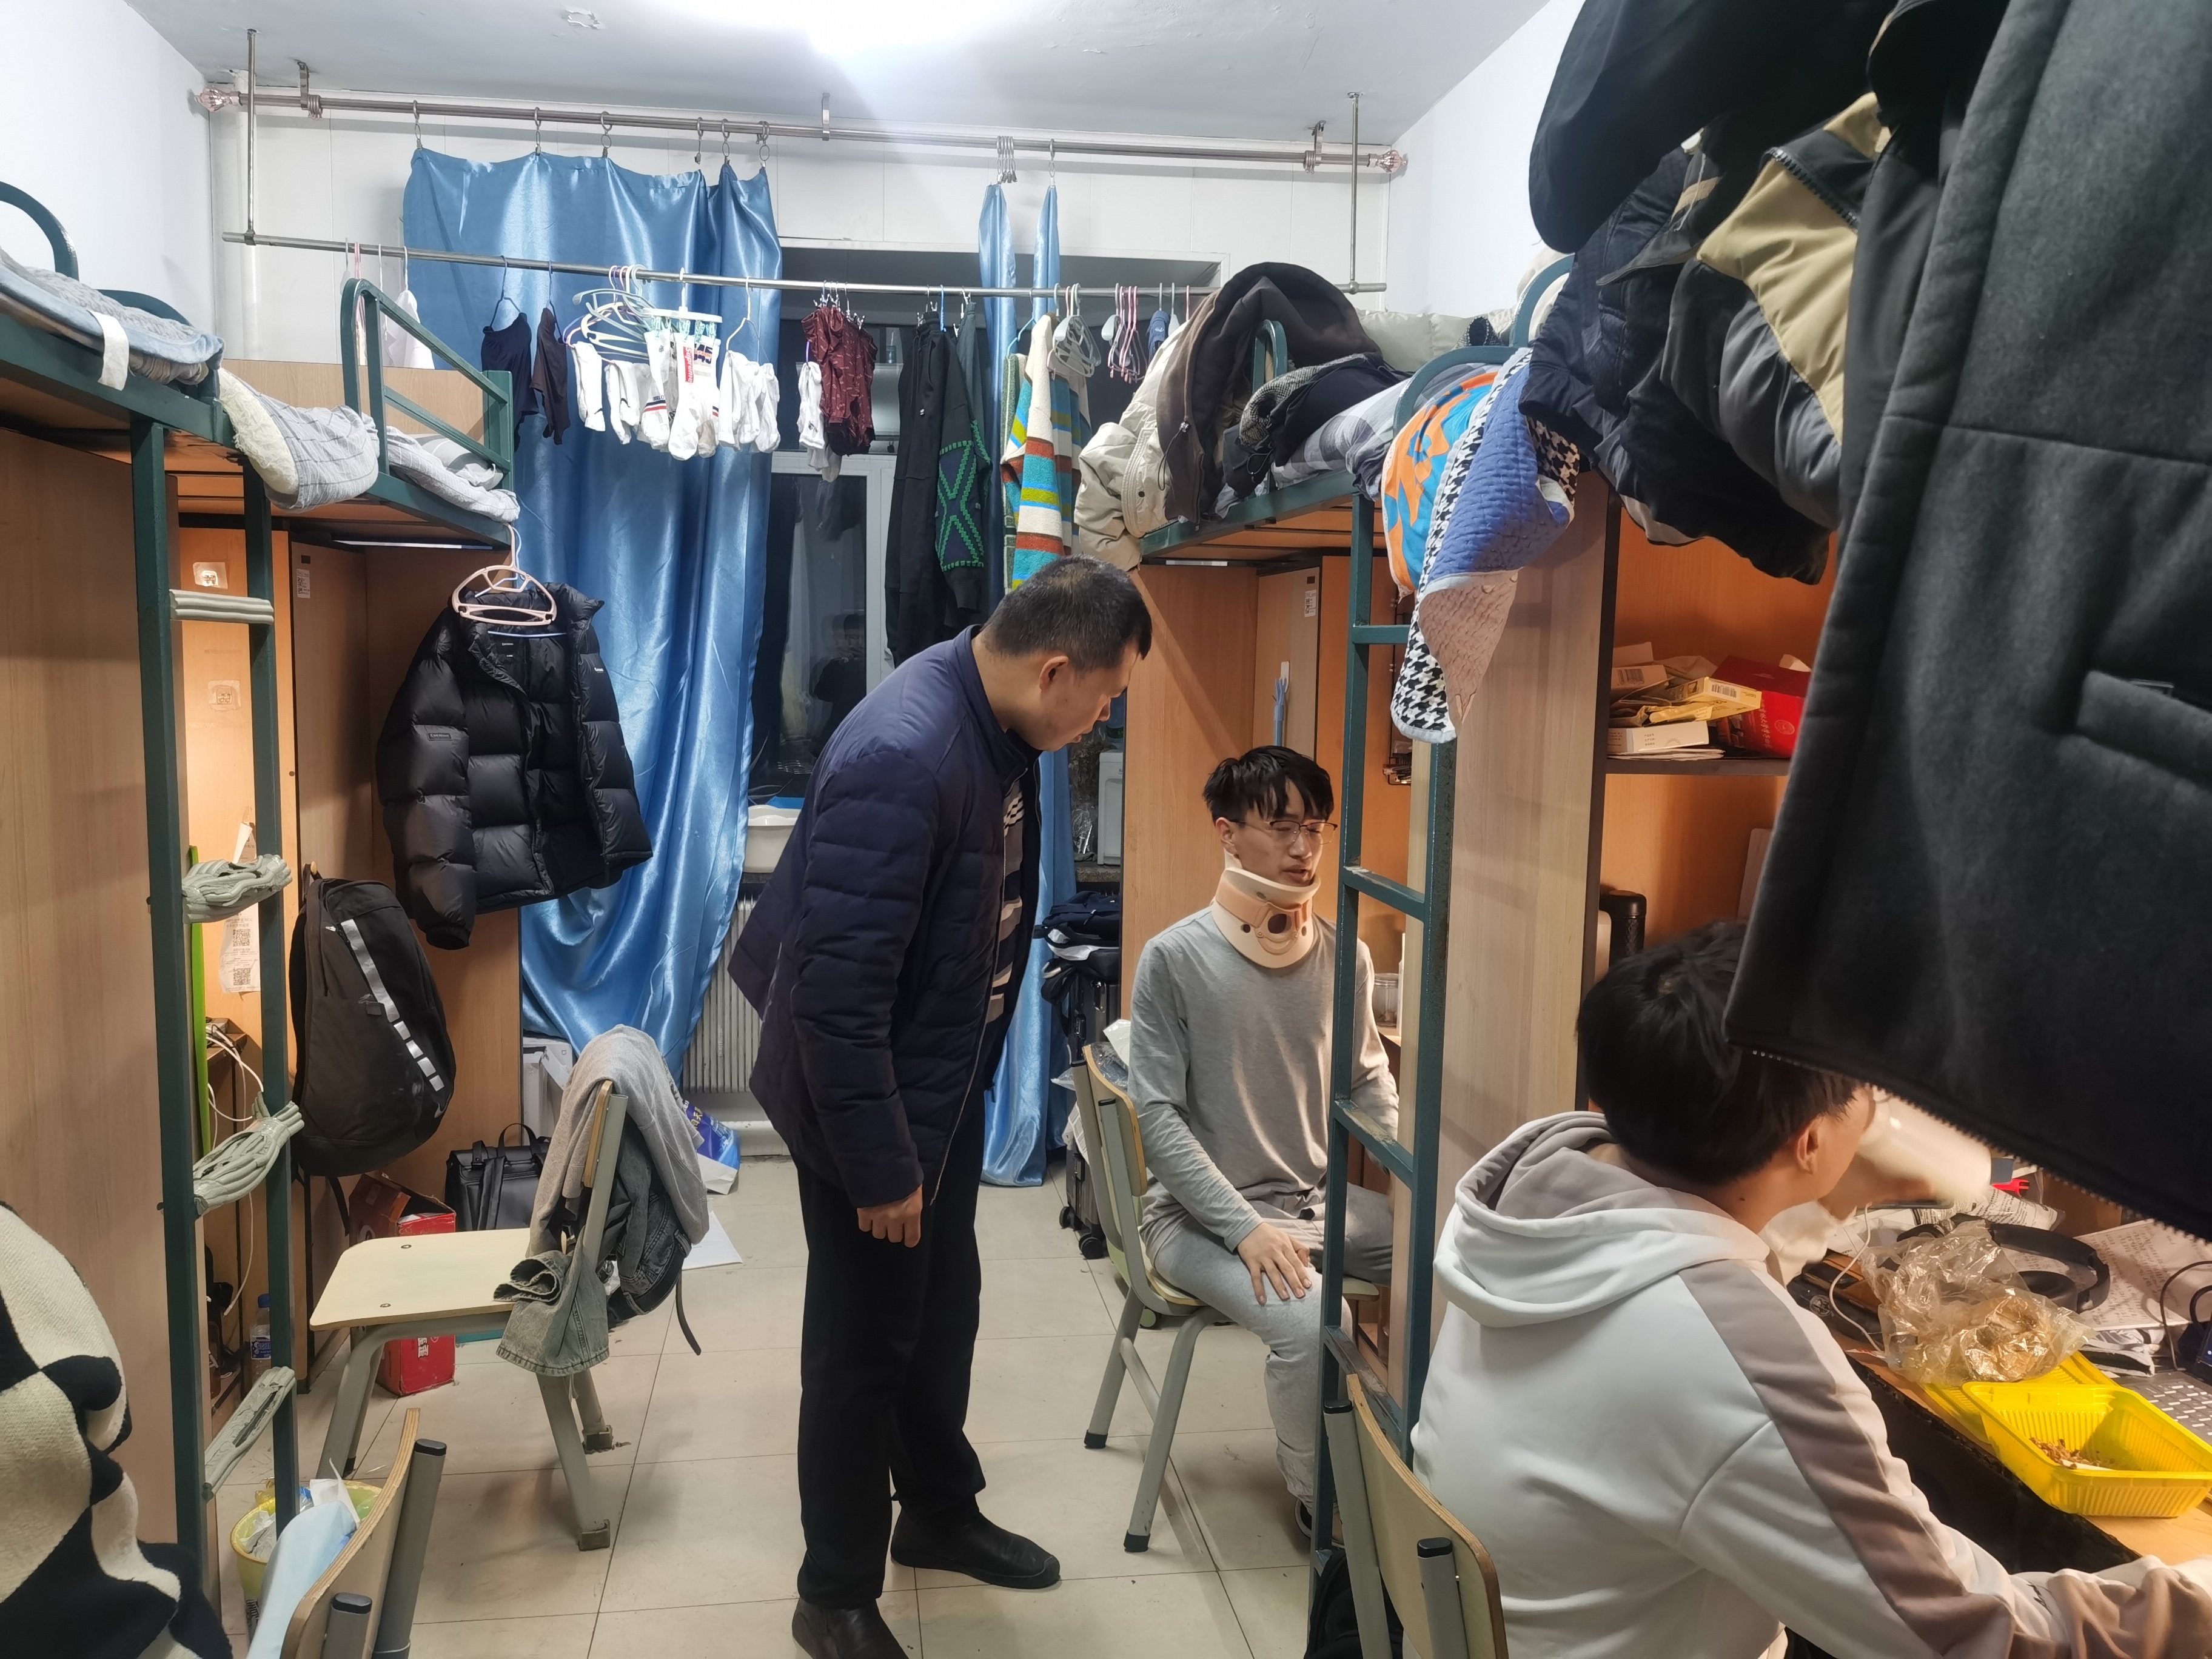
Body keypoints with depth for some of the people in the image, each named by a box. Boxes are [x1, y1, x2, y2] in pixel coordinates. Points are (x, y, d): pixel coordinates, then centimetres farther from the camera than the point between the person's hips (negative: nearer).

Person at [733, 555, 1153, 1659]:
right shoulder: (902, 758, -32)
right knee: (864, 1345, 9)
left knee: (944, 1311, 24)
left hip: (946, 1085, 9)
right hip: (868, 1103, -8)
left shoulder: (994, 722, -3)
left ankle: (938, 1515, 47)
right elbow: (836, 994, -30)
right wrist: (878, 1167, -22)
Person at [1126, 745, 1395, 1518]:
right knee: (1311, 1325, -30)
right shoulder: (1175, 958, -12)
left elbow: (1371, 1081, 14)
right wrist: (1245, 1228, -21)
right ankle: (1320, 1500, 0)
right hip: (1203, 1213, -5)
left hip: (1323, 1197, 5)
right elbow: (1159, 1117, -13)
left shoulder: (1346, 957, 2)